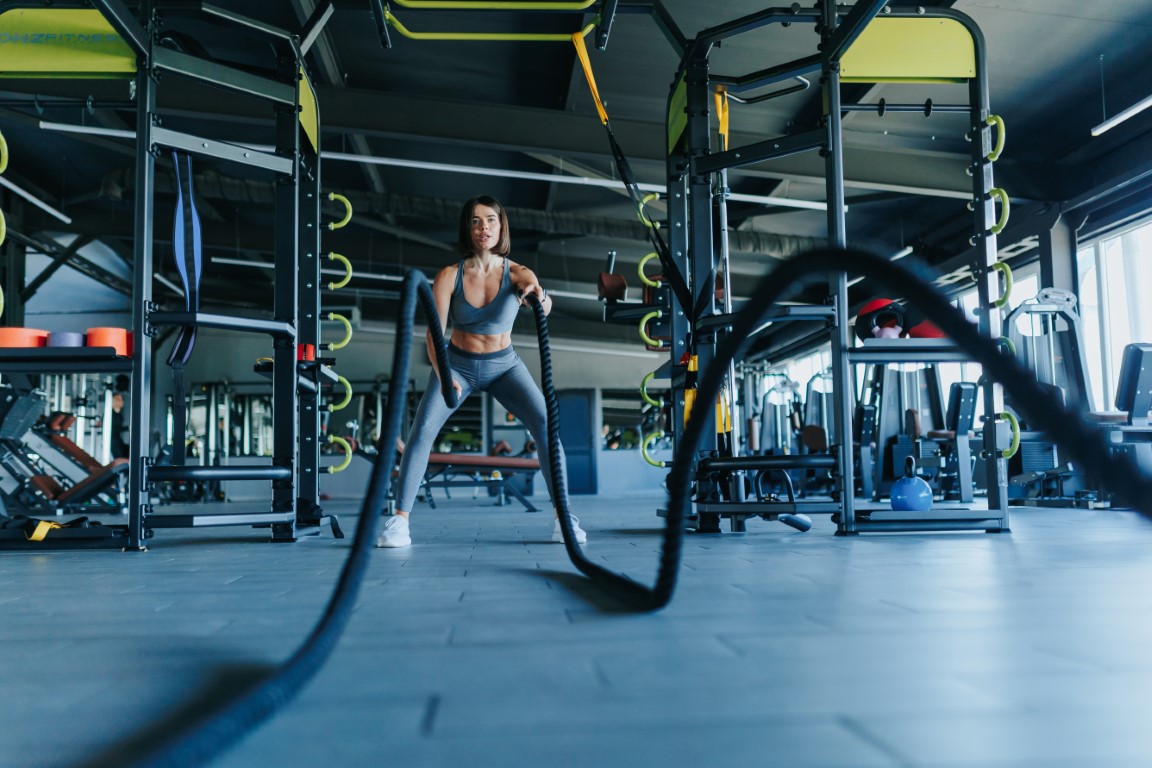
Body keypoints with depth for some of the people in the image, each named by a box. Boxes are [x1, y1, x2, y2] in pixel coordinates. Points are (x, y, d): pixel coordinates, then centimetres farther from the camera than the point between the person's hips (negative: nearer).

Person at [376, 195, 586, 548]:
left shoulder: (517, 273, -17)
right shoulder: (449, 276, -17)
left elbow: (545, 307, -36)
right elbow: (435, 331, -22)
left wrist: (539, 296, -61)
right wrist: (443, 375, -40)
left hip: (504, 365, 0)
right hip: (457, 364, 0)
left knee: (546, 425, -18)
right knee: (422, 430, -19)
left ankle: (563, 518, -10)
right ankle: (399, 520, -10)